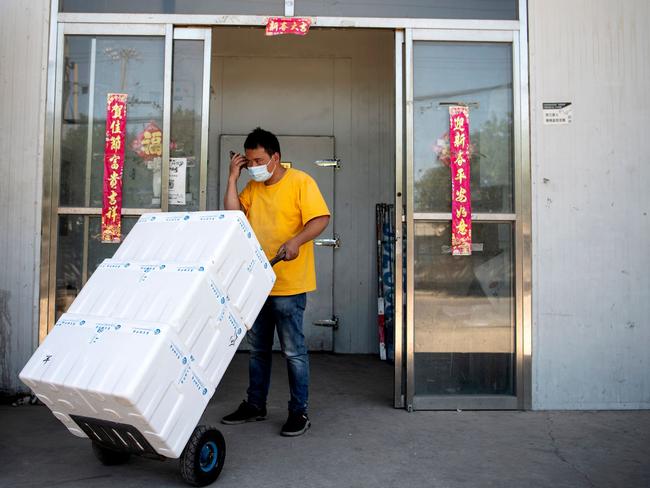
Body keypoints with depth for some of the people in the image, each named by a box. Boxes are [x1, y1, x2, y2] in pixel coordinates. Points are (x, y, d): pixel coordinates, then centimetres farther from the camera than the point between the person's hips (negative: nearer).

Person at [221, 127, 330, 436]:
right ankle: (255, 405, 31)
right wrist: (232, 178, 0)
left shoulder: (300, 182, -7)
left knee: (294, 351, 1)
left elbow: (321, 218, -16)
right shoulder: (252, 187, 11)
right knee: (258, 349, 17)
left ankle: (299, 411, 13)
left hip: (289, 283, -6)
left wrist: (296, 240, -30)